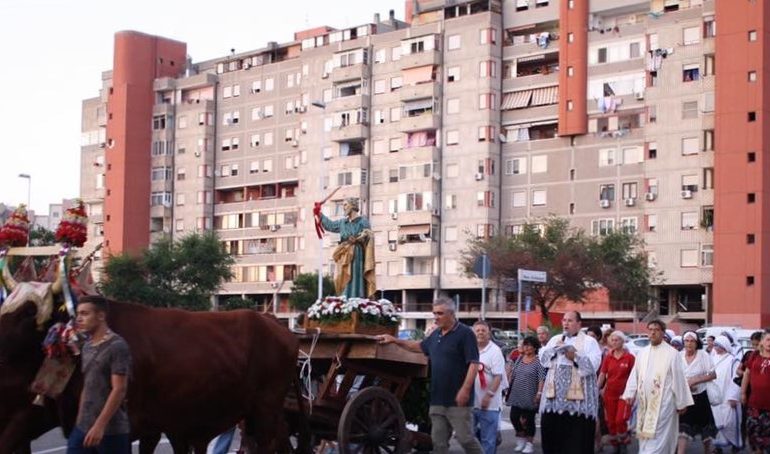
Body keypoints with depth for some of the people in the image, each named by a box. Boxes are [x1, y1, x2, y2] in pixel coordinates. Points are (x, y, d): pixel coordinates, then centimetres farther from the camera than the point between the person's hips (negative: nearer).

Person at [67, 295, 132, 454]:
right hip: (83, 427, 8)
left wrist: (100, 425, -22)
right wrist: (80, 421, 16)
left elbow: (119, 390, -18)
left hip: (111, 430, -8)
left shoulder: (117, 347, -13)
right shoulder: (87, 347, 13)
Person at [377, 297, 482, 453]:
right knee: (439, 441, 7)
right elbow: (419, 346, 32)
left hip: (457, 399, -7)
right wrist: (395, 340, 25)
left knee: (465, 438, -6)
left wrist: (465, 389, -23)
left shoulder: (465, 334, -10)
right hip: (438, 399, 8)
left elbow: (474, 363, -15)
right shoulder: (436, 334, 14)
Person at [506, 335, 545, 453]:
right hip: (517, 395, 5)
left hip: (530, 397, -5)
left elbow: (541, 379, -14)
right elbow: (512, 374, 16)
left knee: (529, 419, 2)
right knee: (514, 417, 2)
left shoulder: (538, 361, -8)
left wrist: (539, 393, -22)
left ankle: (529, 443, 16)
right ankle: (521, 439, 23)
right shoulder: (519, 359, 10)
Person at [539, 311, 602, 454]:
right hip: (555, 394, 4)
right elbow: (543, 359, 10)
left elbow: (593, 364, -9)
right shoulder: (555, 339, 19)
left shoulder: (589, 341, 3)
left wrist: (575, 357, -20)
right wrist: (555, 349, -6)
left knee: (577, 434, -5)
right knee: (551, 428, 3)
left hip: (578, 395, -4)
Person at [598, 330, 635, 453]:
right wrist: (597, 389, -5)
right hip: (609, 394, 4)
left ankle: (623, 442, 13)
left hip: (624, 394, -4)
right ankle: (615, 445, 22)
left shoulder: (630, 357, -7)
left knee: (620, 420, -11)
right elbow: (602, 374, 2)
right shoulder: (608, 357, 3)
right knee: (610, 422, 7)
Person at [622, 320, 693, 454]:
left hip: (663, 404, -5)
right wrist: (630, 394, -6)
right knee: (645, 437, 11)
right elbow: (634, 376, 8)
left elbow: (678, 379, -4)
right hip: (644, 403, 5)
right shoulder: (642, 353, 9)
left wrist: (681, 403, -3)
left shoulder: (672, 353, -6)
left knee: (657, 439, -8)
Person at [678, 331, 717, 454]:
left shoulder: (703, 355, -10)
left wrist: (694, 381, -19)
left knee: (705, 425, 14)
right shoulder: (679, 356, -3)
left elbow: (713, 375, -11)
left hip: (700, 396, -1)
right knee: (684, 427, -6)